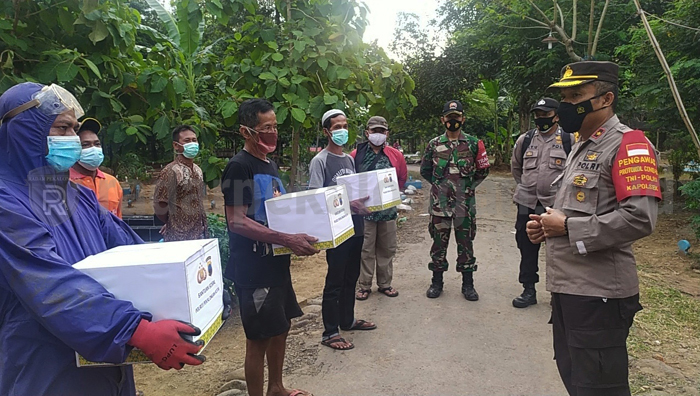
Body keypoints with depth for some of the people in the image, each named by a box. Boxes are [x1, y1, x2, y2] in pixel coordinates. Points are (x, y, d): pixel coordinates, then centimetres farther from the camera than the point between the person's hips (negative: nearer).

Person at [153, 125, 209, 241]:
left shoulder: (198, 170, 11)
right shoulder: (170, 171, -13)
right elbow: (159, 207, -12)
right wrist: (174, 225, 3)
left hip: (201, 233, 7)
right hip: (180, 237, -7)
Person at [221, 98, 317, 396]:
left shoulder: (270, 164, 12)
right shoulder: (239, 167, -15)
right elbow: (237, 221, -22)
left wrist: (298, 237, 7)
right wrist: (288, 240, -27)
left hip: (276, 263, 9)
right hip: (253, 268, -9)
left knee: (280, 328, 19)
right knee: (259, 338, 1)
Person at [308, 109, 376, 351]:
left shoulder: (349, 159, 14)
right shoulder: (320, 161, -10)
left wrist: (365, 202, 0)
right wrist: (347, 204, -25)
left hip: (355, 227, 8)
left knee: (351, 277, 18)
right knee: (335, 281, -1)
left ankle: (347, 320, 34)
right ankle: (330, 333, 10)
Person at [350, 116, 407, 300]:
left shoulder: (396, 155, 3)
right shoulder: (356, 155, -4)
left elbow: (402, 179, 15)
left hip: (388, 210, 3)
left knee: (387, 249, 12)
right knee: (365, 250, 4)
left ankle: (385, 284, 26)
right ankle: (364, 286, 15)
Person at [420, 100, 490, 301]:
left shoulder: (473, 143, 3)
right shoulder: (434, 144, 4)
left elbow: (483, 170, 9)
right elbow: (424, 169, 13)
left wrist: (469, 185, 3)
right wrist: (438, 183, 6)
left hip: (465, 201, 0)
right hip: (439, 202, 1)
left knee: (465, 242, 7)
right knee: (439, 242, 7)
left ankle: (468, 284, 18)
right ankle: (437, 282, 20)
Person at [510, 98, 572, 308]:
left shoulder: (569, 140, -5)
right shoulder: (524, 140, 6)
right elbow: (515, 166, 22)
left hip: (557, 206, -3)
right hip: (527, 205, 4)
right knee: (527, 250, 10)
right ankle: (528, 290, 23)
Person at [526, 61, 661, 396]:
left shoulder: (628, 143, -12)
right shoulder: (581, 146, 17)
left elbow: (639, 218, -25)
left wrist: (567, 227, -17)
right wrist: (546, 225, 7)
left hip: (599, 293, -9)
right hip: (567, 286, 9)